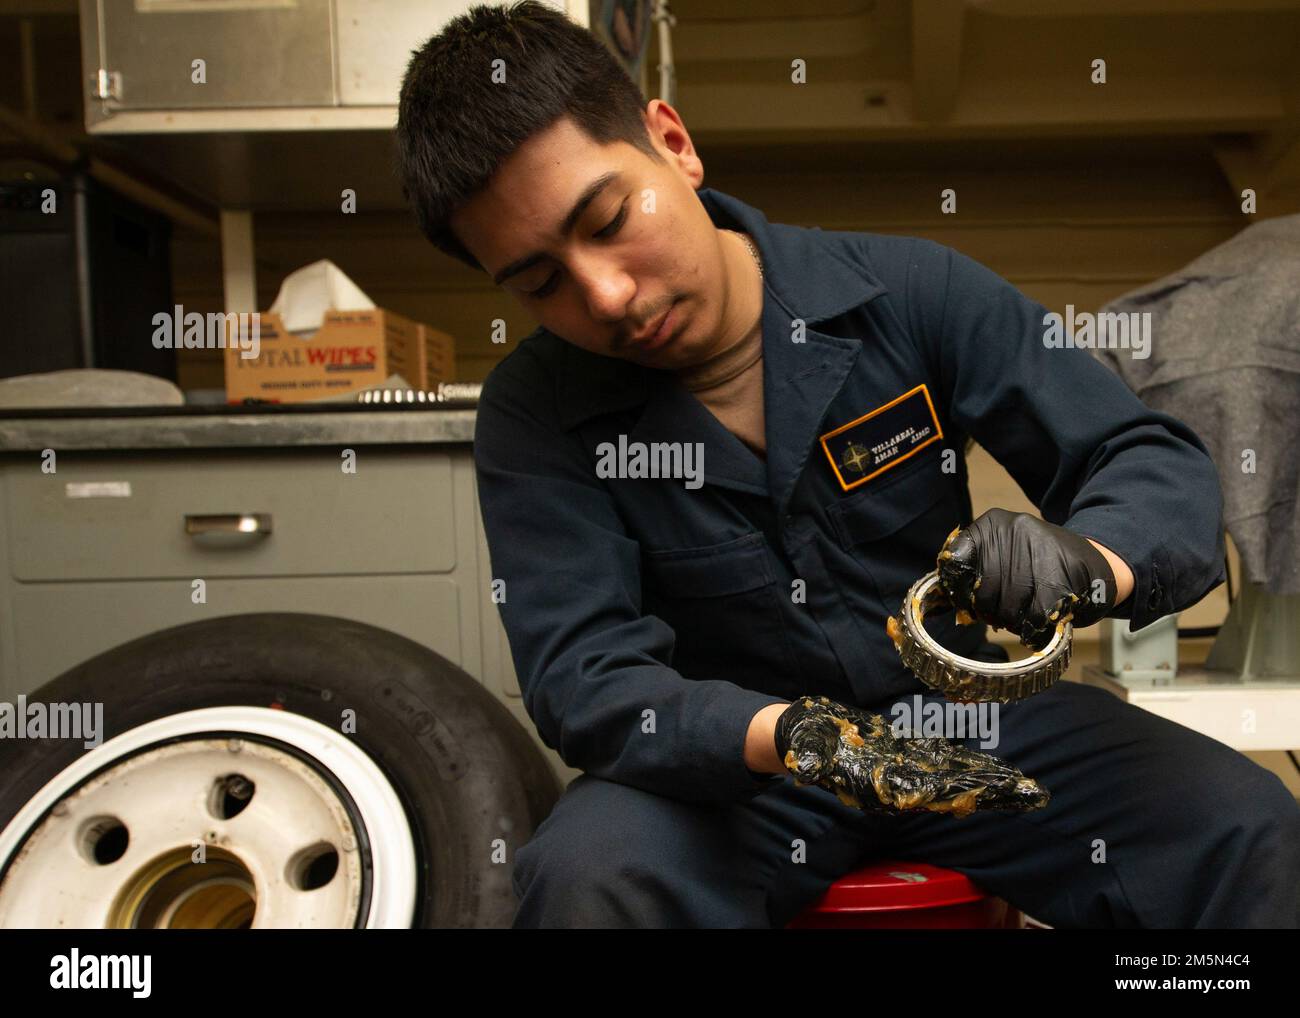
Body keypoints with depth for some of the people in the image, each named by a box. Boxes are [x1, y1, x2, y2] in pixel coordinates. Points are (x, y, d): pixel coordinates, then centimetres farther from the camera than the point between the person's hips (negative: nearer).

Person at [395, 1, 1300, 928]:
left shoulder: (911, 292, -9)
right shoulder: (536, 412, -10)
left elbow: (1163, 464, -8)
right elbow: (582, 678, -17)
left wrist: (1087, 563, -32)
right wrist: (786, 739, -36)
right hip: (721, 767, 0)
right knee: (583, 876, -31)